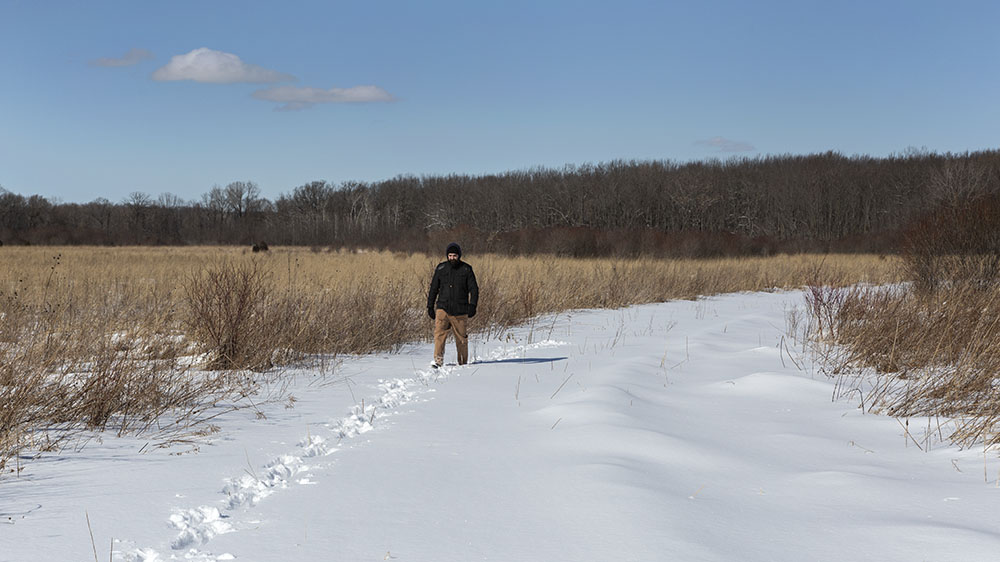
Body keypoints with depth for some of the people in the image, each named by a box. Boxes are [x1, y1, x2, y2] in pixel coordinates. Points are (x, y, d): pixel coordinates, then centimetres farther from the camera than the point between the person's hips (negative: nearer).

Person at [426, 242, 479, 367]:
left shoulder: (466, 269, 2)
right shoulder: (441, 268, 6)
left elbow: (473, 289, 0)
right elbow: (433, 288, 14)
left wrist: (472, 305, -14)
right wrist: (430, 306, 11)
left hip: (460, 310, -1)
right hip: (442, 308, 1)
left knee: (461, 337, 6)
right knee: (439, 332, -18)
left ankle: (463, 362, 22)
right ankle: (438, 360, -20)